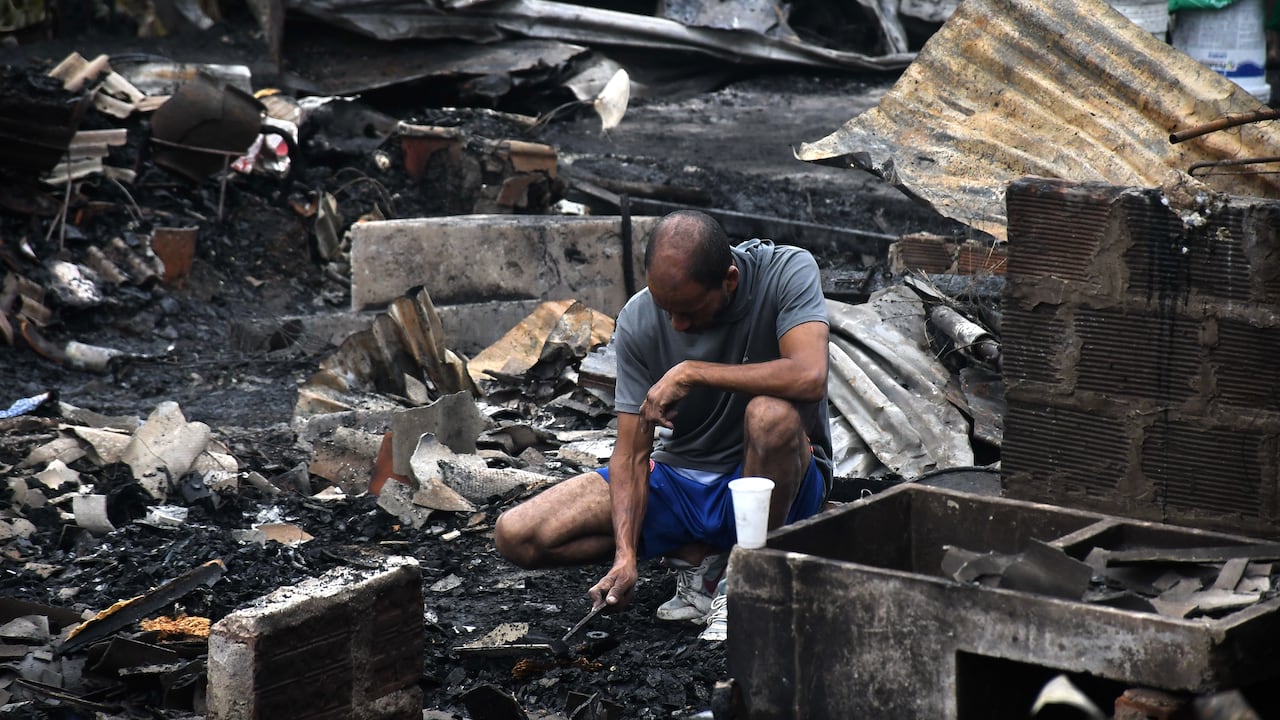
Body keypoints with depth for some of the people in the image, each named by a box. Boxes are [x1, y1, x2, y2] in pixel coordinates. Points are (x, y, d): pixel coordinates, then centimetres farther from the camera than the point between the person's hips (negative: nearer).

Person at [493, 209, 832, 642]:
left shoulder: (787, 271, -18)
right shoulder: (639, 319, -11)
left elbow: (809, 376, -36)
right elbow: (632, 452, -11)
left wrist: (691, 373, -31)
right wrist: (626, 556, -25)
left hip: (776, 482, -3)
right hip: (680, 476, 3)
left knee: (772, 415, -40)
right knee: (517, 536, -12)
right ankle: (697, 557, -1)